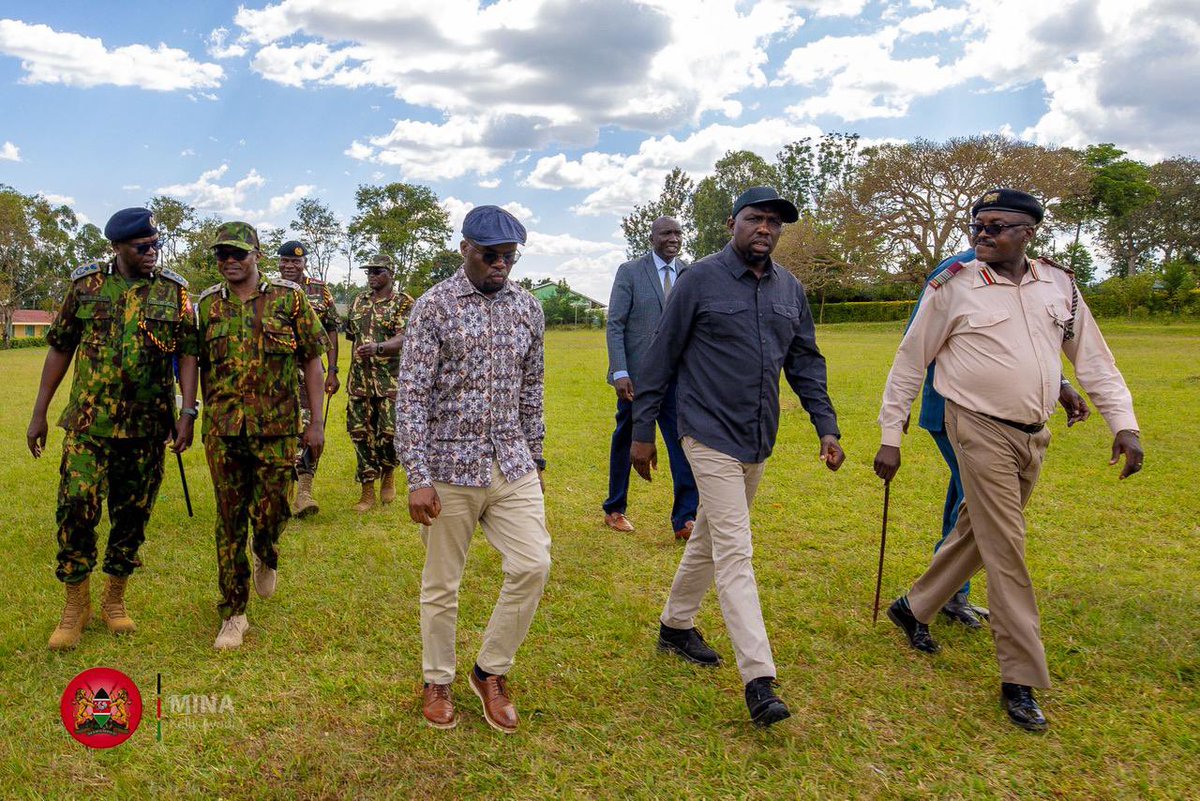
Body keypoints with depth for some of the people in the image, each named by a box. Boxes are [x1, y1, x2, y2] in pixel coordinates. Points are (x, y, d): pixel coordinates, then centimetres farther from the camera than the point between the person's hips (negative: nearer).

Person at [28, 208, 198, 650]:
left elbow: (188, 353, -1)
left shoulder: (174, 291, 1)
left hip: (147, 427, 0)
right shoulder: (85, 283, 3)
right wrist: (39, 413, 6)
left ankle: (115, 600, 25)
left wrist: (187, 412, -11)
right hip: (89, 422, 0)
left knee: (132, 514, 8)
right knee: (76, 508, -4)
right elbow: (60, 348, 8)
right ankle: (76, 604, 15)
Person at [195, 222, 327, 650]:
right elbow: (201, 366, 15)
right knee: (229, 521, 6)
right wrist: (202, 418, 13)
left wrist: (316, 422, -4)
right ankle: (233, 614, 17)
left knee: (270, 513, 2)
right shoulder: (207, 304, 7)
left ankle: (266, 557, 39)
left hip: (276, 428, -2)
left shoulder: (289, 297, 0)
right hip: (222, 430, 2)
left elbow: (312, 361, 1)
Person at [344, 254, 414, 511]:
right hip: (360, 381, 5)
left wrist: (378, 347, -33)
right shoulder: (359, 302, 14)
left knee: (390, 432, -7)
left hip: (392, 381, -5)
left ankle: (388, 474, 22)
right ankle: (367, 491, 13)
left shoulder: (403, 302, -4)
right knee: (361, 433, 4)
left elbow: (403, 338, -17)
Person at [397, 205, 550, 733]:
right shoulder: (434, 307, -8)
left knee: (533, 565, -5)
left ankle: (491, 671, 17)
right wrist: (418, 479, -16)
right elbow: (412, 396, -11)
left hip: (512, 464, 4)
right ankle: (437, 683, 29)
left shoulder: (528, 308, 6)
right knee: (441, 584, 8)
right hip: (450, 466, -4)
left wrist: (535, 458, 15)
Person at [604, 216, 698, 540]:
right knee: (625, 441, 12)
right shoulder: (629, 272, -2)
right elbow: (615, 325, -6)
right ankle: (614, 510, 29)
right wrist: (619, 373, -14)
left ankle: (685, 519, 0)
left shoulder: (690, 275, 7)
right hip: (636, 375, -2)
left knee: (683, 443, -6)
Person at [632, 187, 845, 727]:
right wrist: (642, 431, -5)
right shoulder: (701, 279, -7)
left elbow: (806, 362, 14)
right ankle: (759, 681, -7)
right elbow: (662, 357, -5)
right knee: (735, 551, -9)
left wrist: (826, 426, 4)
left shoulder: (790, 289, 9)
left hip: (759, 439, 6)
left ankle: (676, 625, 37)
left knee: (711, 537, 18)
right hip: (711, 434, -6)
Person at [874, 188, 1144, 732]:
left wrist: (1124, 423, -1)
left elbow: (1093, 358, 10)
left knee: (978, 535, 16)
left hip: (1034, 437, 5)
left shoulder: (1059, 284, 6)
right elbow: (909, 363, -2)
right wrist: (890, 437, -4)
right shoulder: (954, 288, -7)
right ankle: (1020, 680, 8)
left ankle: (914, 607, 37)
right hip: (981, 432, -5)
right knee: (1007, 551, -4)